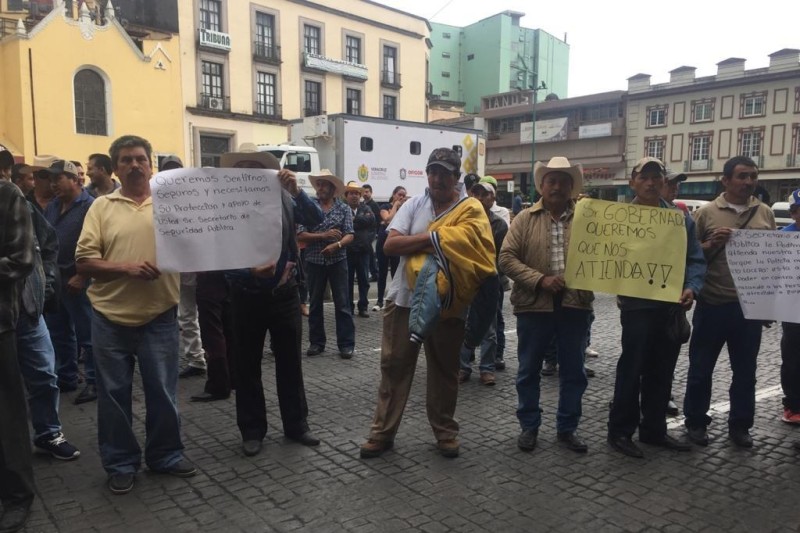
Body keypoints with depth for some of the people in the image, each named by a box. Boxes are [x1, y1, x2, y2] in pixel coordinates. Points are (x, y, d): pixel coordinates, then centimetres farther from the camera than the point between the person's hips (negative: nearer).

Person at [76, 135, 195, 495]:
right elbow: (84, 261, -3)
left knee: (162, 392, 9)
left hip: (160, 317, 0)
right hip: (110, 318, 1)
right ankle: (120, 463, 27)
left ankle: (165, 455, 28)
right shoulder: (101, 207, 3)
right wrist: (126, 268, -16)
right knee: (114, 395, 10)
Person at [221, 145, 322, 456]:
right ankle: (252, 431, 25)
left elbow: (316, 220, -11)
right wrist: (249, 271, -28)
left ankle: (296, 425, 26)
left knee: (290, 361, 11)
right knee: (248, 366, 10)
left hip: (285, 293, 1)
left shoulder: (283, 198, -2)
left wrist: (297, 191, -25)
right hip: (247, 298, -1)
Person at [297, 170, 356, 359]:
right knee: (315, 303, 10)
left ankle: (346, 344, 6)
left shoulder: (344, 208, 2)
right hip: (314, 261, 1)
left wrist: (337, 245, -23)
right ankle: (316, 342, 21)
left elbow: (349, 235, -4)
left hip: (338, 261, -1)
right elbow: (300, 234, -6)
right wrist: (324, 235, -16)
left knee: (342, 303, 0)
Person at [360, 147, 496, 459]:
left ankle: (445, 432, 29)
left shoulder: (471, 211, -3)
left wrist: (419, 240, -17)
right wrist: (434, 237, -17)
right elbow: (390, 245, -9)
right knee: (394, 366, 8)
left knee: (444, 371, 12)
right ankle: (383, 432, 20)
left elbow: (467, 253, -16)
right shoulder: (414, 205, 3)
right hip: (405, 300, 2)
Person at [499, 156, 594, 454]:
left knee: (573, 371, 10)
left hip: (575, 305, 1)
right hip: (534, 305, -1)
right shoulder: (525, 219, 2)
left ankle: (567, 428, 26)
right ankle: (529, 426, 25)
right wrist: (540, 280, -15)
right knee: (529, 370, 9)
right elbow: (507, 258, -5)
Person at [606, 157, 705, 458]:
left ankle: (654, 430, 28)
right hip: (638, 306, -4)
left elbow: (695, 259, 5)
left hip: (673, 307, 4)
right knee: (631, 370, 1)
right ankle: (620, 431, 14)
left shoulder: (681, 218, 8)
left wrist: (692, 288, -11)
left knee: (662, 373, 14)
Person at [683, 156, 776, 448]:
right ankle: (696, 422, 22)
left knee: (745, 371, 12)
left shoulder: (765, 213, 9)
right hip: (712, 304, -3)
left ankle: (740, 425, 26)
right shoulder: (706, 212, -2)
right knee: (701, 368, 7)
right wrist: (711, 244, -18)